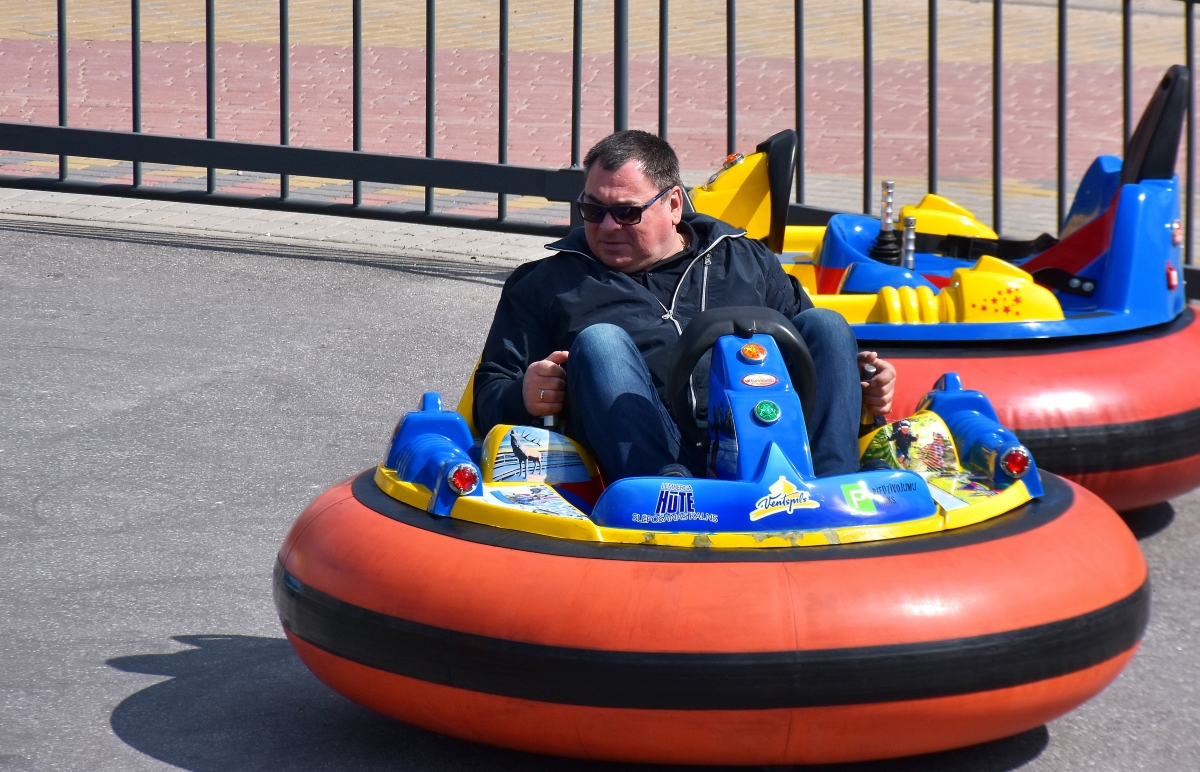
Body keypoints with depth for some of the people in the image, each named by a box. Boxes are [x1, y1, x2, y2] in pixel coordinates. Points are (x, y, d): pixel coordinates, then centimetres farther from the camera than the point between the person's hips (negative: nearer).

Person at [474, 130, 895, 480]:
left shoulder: (747, 262, 28)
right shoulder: (548, 282, 24)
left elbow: (818, 351, 27)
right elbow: (490, 398, 20)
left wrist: (861, 390, 5)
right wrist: (524, 398, -4)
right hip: (644, 456, -2)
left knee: (825, 324, -14)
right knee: (598, 341, -25)